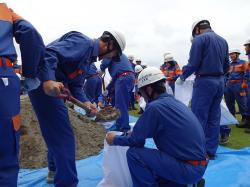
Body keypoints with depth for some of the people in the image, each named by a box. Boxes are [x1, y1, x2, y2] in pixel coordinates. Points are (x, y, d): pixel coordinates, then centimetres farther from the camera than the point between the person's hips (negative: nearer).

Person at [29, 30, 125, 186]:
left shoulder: (89, 56, 17)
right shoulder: (83, 42, -13)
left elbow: (76, 85, 14)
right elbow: (49, 53, -28)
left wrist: (85, 102, -2)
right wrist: (48, 80, -42)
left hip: (52, 89, 11)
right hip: (44, 85, -11)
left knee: (58, 134, 23)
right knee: (64, 137, -6)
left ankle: (55, 171, 43)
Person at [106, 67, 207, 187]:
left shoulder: (155, 106, -18)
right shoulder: (174, 102, 9)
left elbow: (135, 140, -10)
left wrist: (114, 140, 7)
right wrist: (136, 132, 26)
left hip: (188, 168, -9)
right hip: (198, 165, 9)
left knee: (134, 154, -12)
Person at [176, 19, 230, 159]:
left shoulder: (200, 39, -7)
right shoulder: (223, 40, 14)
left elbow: (193, 63, -13)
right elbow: (226, 66, 15)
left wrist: (182, 78, 0)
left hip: (205, 81, -7)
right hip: (220, 82, 7)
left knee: (199, 118, -2)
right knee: (214, 117, 10)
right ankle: (211, 151, 17)